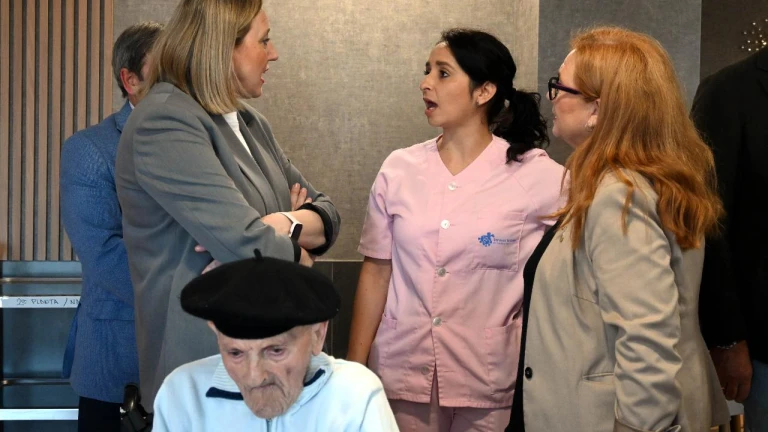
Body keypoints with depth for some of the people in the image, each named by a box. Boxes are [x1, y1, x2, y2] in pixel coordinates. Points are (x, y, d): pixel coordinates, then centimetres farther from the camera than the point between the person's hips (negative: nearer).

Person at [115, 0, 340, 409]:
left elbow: (326, 213, 10)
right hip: (204, 363, -8)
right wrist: (298, 251, -3)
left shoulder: (249, 123, 12)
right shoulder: (164, 123, -16)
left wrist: (287, 225, -12)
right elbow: (251, 248, -24)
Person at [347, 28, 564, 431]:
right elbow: (376, 271, 5)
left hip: (490, 382, -2)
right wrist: (354, 369, 3)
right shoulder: (398, 169, 2)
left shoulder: (538, 176, -7)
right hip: (402, 374, 3)